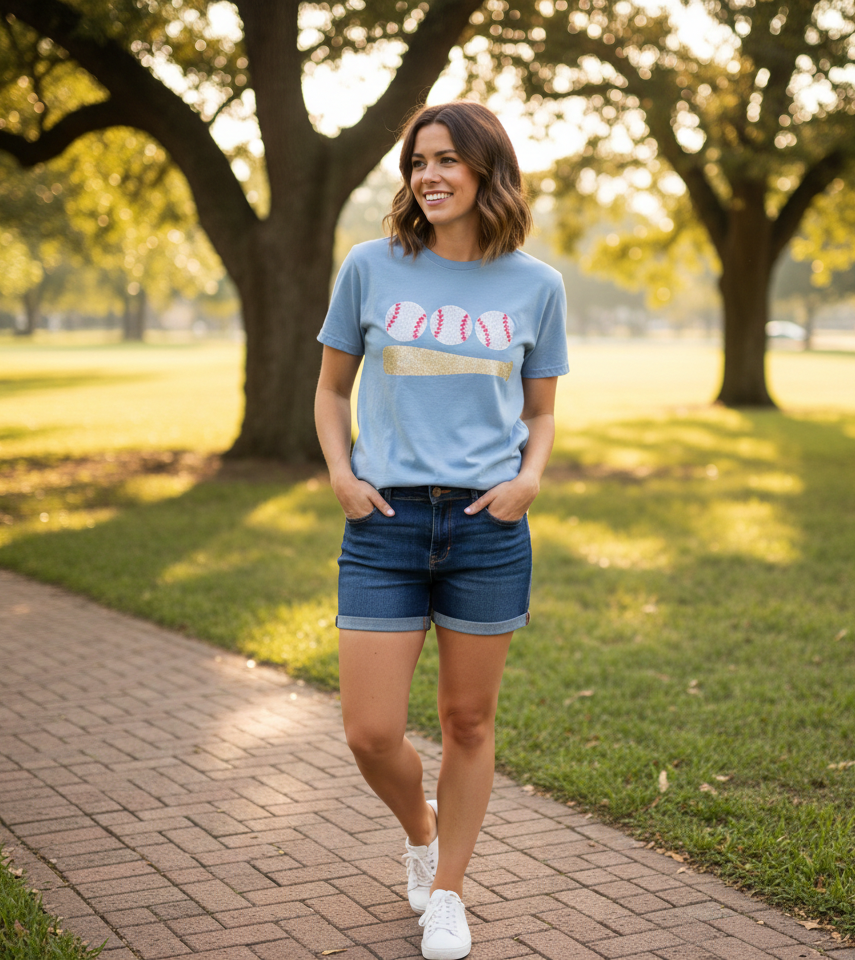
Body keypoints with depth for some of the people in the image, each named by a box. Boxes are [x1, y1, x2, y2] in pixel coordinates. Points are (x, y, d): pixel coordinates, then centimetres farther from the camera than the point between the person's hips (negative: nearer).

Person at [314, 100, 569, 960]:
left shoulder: (534, 286, 4)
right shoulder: (372, 268, 2)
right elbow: (331, 389, 12)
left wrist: (531, 475, -6)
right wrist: (340, 473, -3)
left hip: (488, 527, 0)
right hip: (385, 525, 0)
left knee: (468, 722, 10)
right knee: (370, 734, -2)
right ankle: (419, 830, 33)